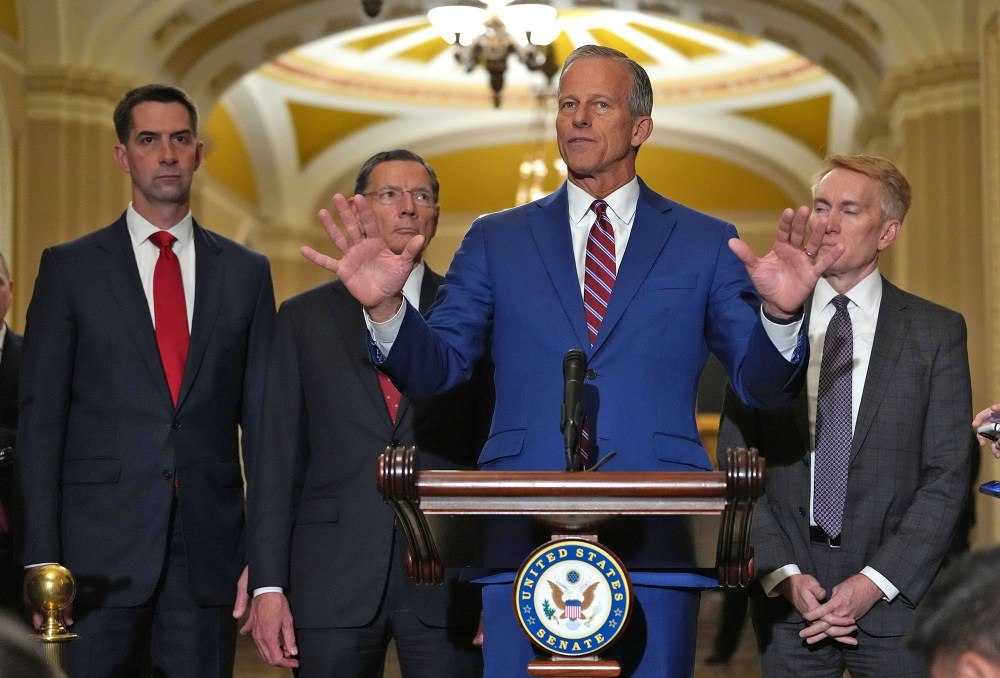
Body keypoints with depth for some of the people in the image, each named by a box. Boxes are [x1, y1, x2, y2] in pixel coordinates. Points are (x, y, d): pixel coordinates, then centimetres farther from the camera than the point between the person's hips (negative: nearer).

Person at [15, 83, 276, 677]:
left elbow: (263, 419, 9)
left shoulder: (247, 273, 10)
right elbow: (40, 419, 1)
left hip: (210, 555, 2)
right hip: (102, 556, -2)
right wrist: (43, 560, -7)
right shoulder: (70, 269, 5)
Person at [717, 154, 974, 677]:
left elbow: (947, 476, -2)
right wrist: (784, 574, -7)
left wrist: (874, 582, -10)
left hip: (896, 599, -1)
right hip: (786, 596, 1)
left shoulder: (937, 332, 2)